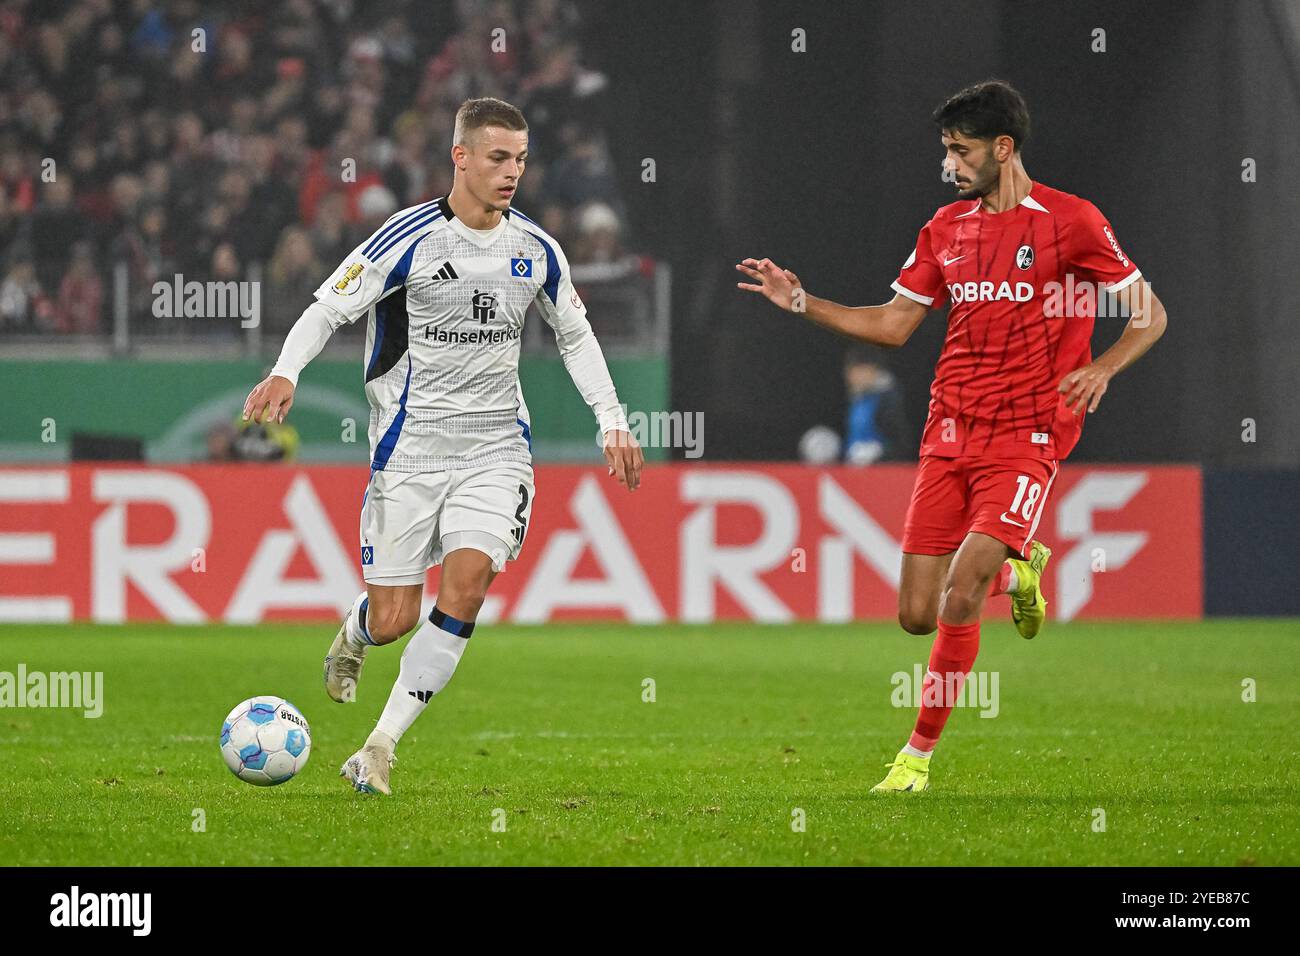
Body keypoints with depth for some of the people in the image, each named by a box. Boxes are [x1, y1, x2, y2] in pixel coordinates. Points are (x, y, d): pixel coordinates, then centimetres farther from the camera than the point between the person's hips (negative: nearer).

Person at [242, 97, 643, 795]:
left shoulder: (535, 249, 6)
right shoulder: (411, 238, -9)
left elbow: (575, 335, 22)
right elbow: (327, 309, -6)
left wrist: (613, 422, 15)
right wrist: (284, 373, -24)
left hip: (496, 444, 3)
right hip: (410, 443, -3)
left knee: (466, 582, -19)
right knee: (393, 620, -4)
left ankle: (380, 749, -9)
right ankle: (354, 634, 38)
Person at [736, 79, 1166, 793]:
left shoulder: (1070, 221, -5)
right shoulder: (947, 228, 11)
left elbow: (1149, 315, -1)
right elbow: (892, 324, 17)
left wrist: (1101, 368, -19)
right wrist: (801, 302, 7)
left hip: (1026, 439, -6)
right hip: (949, 435, 6)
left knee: (958, 601, -18)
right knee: (917, 615, 2)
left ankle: (920, 753, -3)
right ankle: (1017, 569, 33)